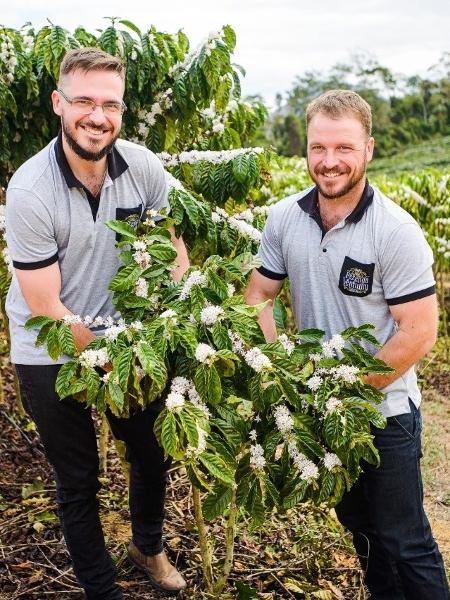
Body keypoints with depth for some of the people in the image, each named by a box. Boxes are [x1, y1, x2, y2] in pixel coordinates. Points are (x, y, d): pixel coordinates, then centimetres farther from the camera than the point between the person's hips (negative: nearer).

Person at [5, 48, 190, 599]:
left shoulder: (142, 166, -12)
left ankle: (147, 546, 49)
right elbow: (47, 310, -21)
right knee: (78, 480, 11)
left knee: (154, 452, 18)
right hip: (51, 355, -4)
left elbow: (171, 247, 0)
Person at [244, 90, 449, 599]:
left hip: (383, 410, -5)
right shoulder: (284, 218, -4)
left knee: (402, 540, 6)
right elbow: (258, 295, 4)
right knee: (355, 521, 24)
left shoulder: (395, 230, -18)